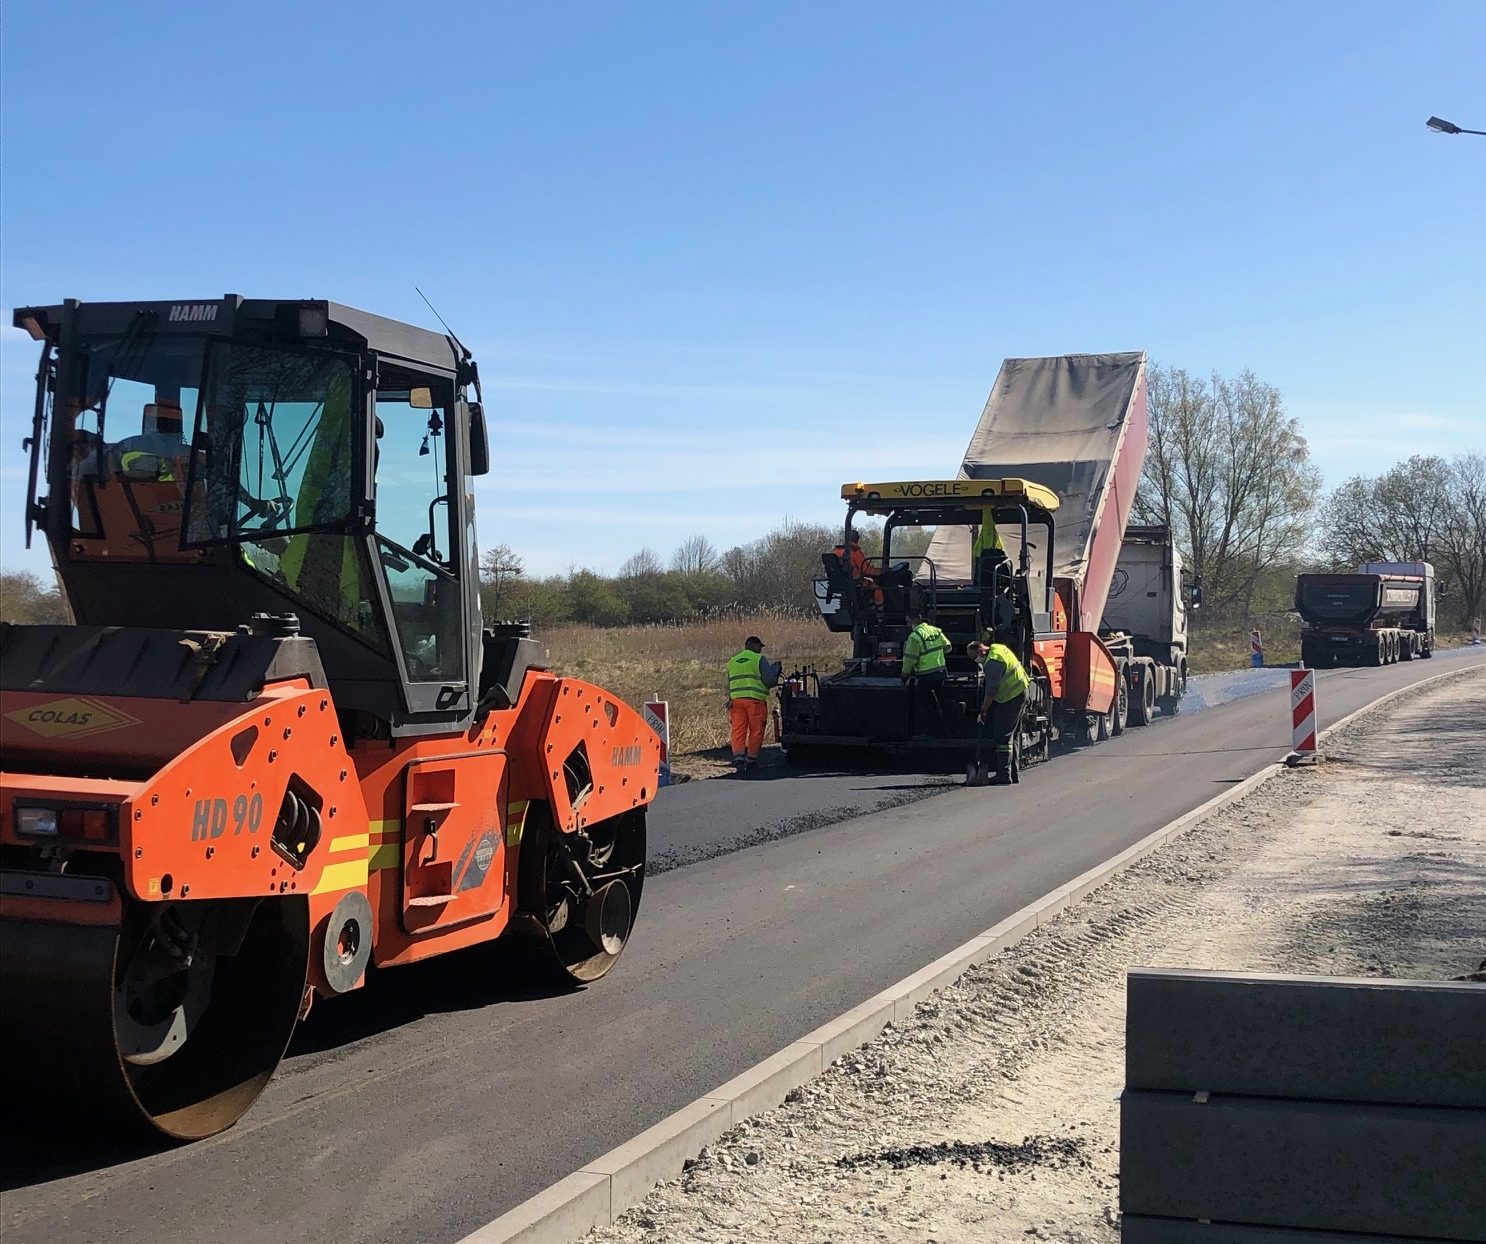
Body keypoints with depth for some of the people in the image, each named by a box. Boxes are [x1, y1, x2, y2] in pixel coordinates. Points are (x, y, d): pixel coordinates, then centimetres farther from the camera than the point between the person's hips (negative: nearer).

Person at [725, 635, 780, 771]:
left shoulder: (732, 662, 19)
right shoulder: (759, 659, -1)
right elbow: (769, 681, -4)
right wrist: (775, 669, 12)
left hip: (736, 699, 5)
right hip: (755, 700, -5)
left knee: (738, 730, 2)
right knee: (756, 731, 5)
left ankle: (738, 758, -14)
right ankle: (751, 760, 9)